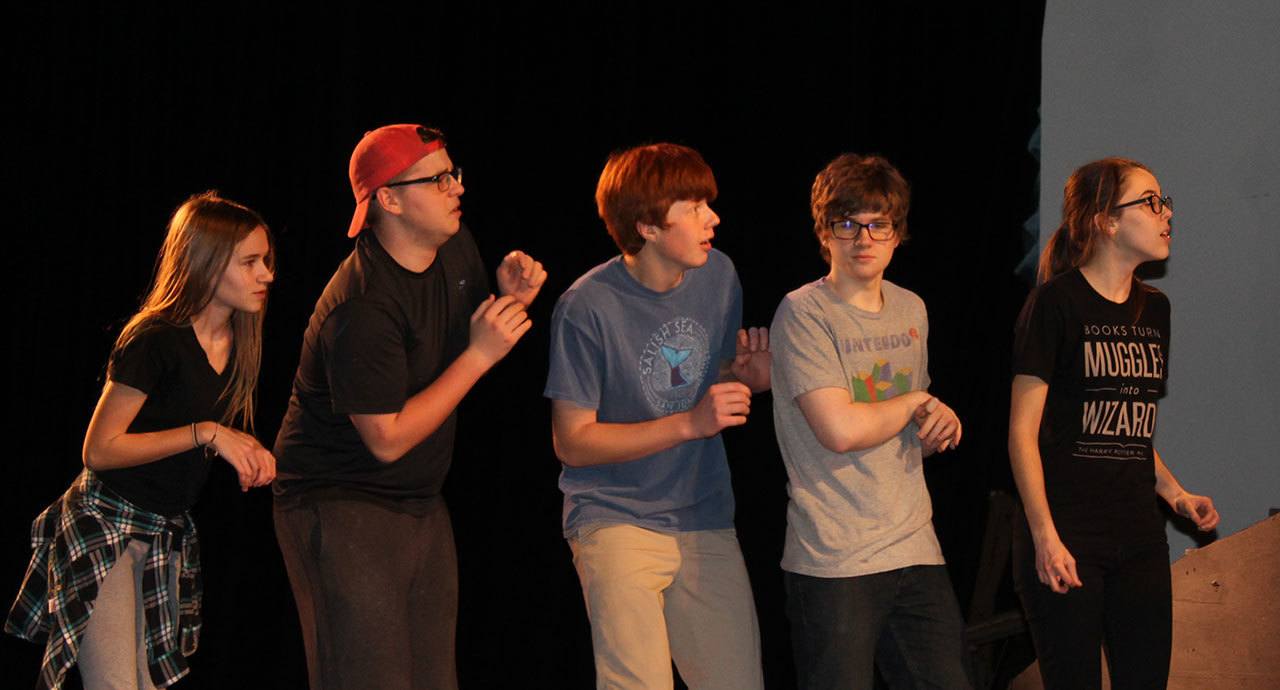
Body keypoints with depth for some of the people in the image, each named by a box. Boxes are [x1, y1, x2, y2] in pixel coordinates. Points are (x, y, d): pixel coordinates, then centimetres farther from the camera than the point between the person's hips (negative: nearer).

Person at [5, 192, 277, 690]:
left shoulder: (237, 343, 4)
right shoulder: (156, 341, -20)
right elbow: (99, 450, -20)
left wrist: (248, 453, -3)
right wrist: (204, 433, -24)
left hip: (168, 534, 8)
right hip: (105, 525, -8)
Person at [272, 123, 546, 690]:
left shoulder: (456, 249, 3)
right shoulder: (362, 306, -24)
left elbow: (467, 333, 20)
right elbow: (388, 440, -22)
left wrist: (511, 299, -2)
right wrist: (480, 355, -21)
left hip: (421, 506, 9)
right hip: (343, 509, -9)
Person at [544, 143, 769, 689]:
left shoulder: (718, 275, 3)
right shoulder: (588, 307, -15)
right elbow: (572, 442, -12)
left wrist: (748, 377, -5)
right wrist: (690, 424, -18)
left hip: (706, 520, 5)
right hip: (617, 521, -5)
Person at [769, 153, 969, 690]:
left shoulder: (911, 310, 14)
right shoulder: (803, 313, -7)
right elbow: (841, 430, -18)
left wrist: (940, 427, 2)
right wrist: (916, 403, -3)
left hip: (916, 549, 6)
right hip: (834, 562, -6)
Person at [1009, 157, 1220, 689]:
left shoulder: (1154, 309, 13)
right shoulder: (1056, 302, -8)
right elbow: (1023, 430, -10)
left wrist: (1174, 494, 11)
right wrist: (1044, 536, -16)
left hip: (1139, 537, 7)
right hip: (1067, 537, -7)